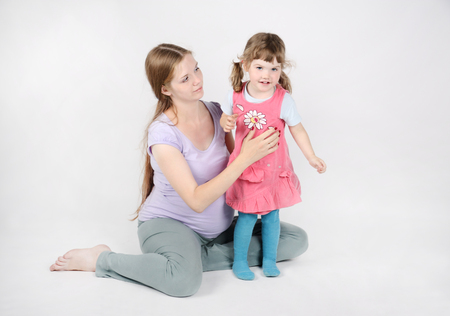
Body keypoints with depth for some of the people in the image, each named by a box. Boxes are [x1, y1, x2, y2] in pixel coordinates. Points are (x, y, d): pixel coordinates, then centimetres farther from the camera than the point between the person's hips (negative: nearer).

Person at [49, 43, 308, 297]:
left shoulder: (215, 111, -2)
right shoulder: (163, 133, -21)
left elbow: (234, 161, 9)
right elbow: (197, 200, -26)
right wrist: (246, 158, -31)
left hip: (219, 227, 7)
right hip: (168, 222, -7)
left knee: (297, 240, -5)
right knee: (185, 280, -39)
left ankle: (193, 257, -11)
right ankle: (100, 259, -11)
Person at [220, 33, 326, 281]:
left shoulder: (283, 100, -15)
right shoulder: (235, 95, -9)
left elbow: (297, 130, -4)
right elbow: (225, 116, 8)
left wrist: (312, 158, -3)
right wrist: (226, 123, -16)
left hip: (274, 167, 0)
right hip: (245, 166, 0)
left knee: (271, 214, 11)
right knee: (246, 216, 3)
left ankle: (269, 259, 30)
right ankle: (239, 261, 22)